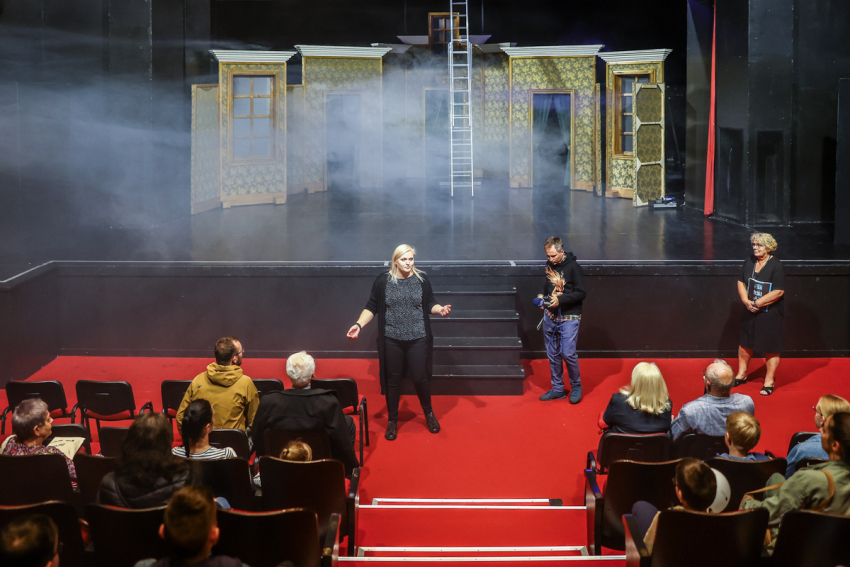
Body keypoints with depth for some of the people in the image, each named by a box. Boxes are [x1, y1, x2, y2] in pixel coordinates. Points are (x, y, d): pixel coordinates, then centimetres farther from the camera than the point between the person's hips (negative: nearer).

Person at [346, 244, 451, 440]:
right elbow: (371, 307, -1)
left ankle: (429, 413, 30)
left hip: (417, 339, 0)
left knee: (420, 378, 5)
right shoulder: (383, 281, -5)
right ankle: (392, 420, 25)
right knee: (392, 380, 9)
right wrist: (359, 324, -12)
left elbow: (430, 304, 5)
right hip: (391, 340, 0)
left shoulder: (422, 279, -2)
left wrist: (440, 309, -16)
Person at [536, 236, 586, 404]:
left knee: (568, 353, -9)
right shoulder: (549, 265, 7)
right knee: (553, 354, 11)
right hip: (550, 317, 6)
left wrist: (560, 300, -23)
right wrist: (542, 297, 2)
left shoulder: (573, 267, -13)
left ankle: (576, 386, 12)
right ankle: (557, 389, 23)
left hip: (568, 318, -6)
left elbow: (581, 293, -14)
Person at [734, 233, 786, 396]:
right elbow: (741, 282, 6)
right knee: (745, 343, 16)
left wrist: (757, 303, -19)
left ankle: (769, 381, 14)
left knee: (771, 347, 2)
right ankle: (741, 374, 33)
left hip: (770, 313, -6)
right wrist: (746, 301, -10)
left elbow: (778, 291, -20)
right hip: (749, 311, 6)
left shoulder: (776, 266, -16)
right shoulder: (749, 261, 3)